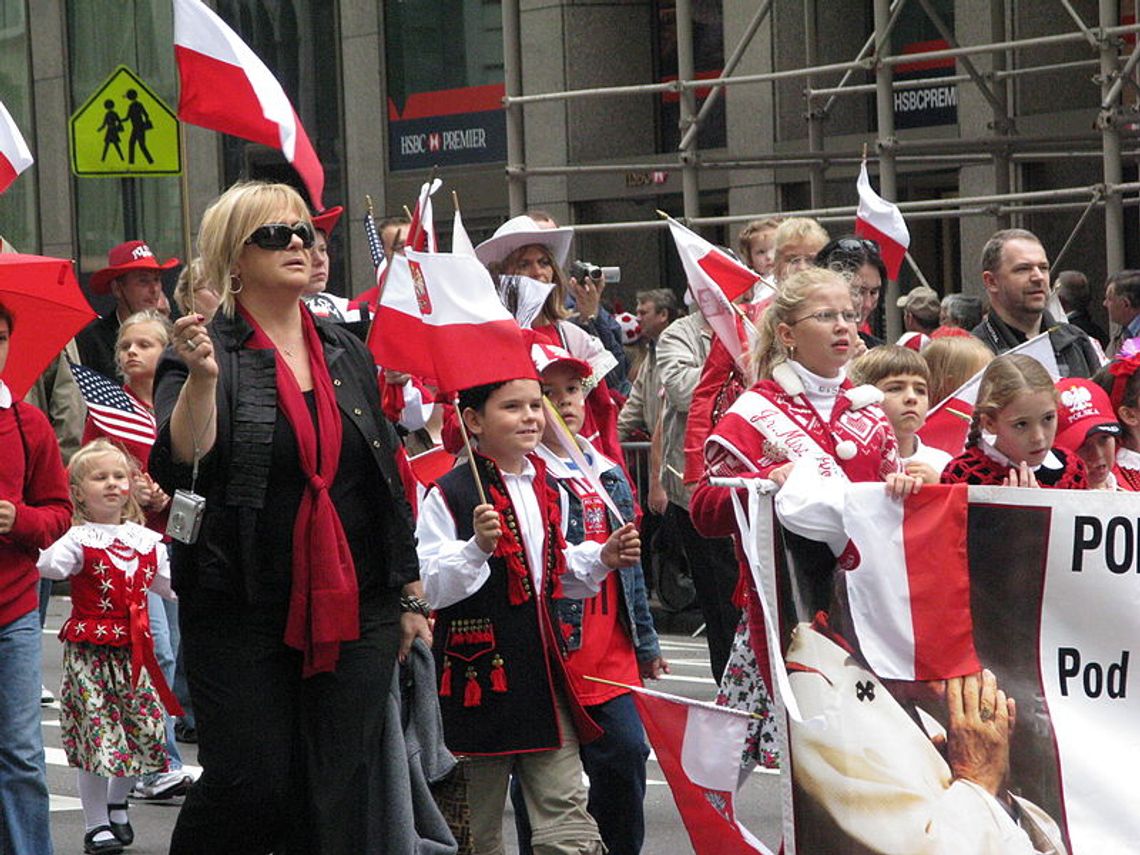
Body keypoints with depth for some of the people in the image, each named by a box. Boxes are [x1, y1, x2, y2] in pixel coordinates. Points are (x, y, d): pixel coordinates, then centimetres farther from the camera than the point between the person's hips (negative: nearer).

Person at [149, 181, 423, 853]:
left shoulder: (347, 354, 13)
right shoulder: (206, 354, -2)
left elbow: (388, 478, 19)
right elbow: (179, 464, -18)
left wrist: (410, 594, 17)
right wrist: (201, 378, -32)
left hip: (356, 611, 4)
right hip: (242, 614, -4)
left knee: (343, 794, 2)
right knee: (251, 787, -4)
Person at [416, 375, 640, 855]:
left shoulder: (546, 490, 12)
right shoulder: (449, 495, -11)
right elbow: (430, 588, -16)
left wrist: (601, 559, 9)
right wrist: (478, 547, -28)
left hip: (543, 663, 6)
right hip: (480, 667, -6)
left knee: (565, 808, 1)